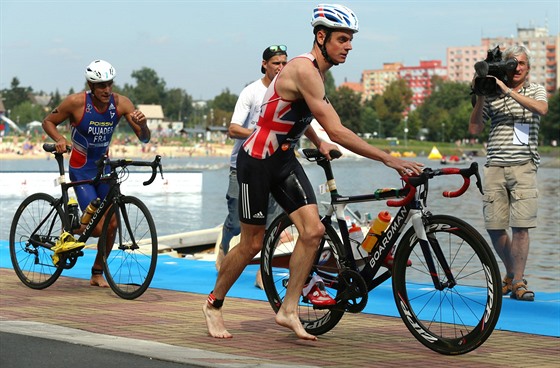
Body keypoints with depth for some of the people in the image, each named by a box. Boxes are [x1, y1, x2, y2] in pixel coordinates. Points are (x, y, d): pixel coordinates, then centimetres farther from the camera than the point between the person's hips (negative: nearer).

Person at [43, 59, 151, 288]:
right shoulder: (76, 102, -19)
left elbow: (144, 139, -12)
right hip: (81, 169, -4)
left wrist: (142, 123, -34)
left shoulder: (121, 103, -12)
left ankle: (97, 273, 20)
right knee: (98, 228, -15)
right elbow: (48, 122, -4)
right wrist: (59, 139, -23)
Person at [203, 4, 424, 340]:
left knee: (313, 230, -8)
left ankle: (288, 310, 0)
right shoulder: (304, 70, -25)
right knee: (252, 244, 2)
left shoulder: (318, 71, 5)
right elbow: (336, 130, -32)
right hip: (257, 160, -8)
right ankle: (213, 304, 23)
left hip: (285, 159, 8)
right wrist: (388, 159, -31)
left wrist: (318, 143, 9)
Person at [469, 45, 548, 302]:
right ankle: (511, 273, 22)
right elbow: (474, 129, 8)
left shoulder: (536, 91, 9)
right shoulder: (491, 94, 11)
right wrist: (480, 98, -2)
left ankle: (518, 282, -1)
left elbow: (541, 108, -15)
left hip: (523, 166, -2)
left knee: (520, 226, -9)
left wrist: (508, 91, -18)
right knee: (494, 227, 0)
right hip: (495, 165, 2)